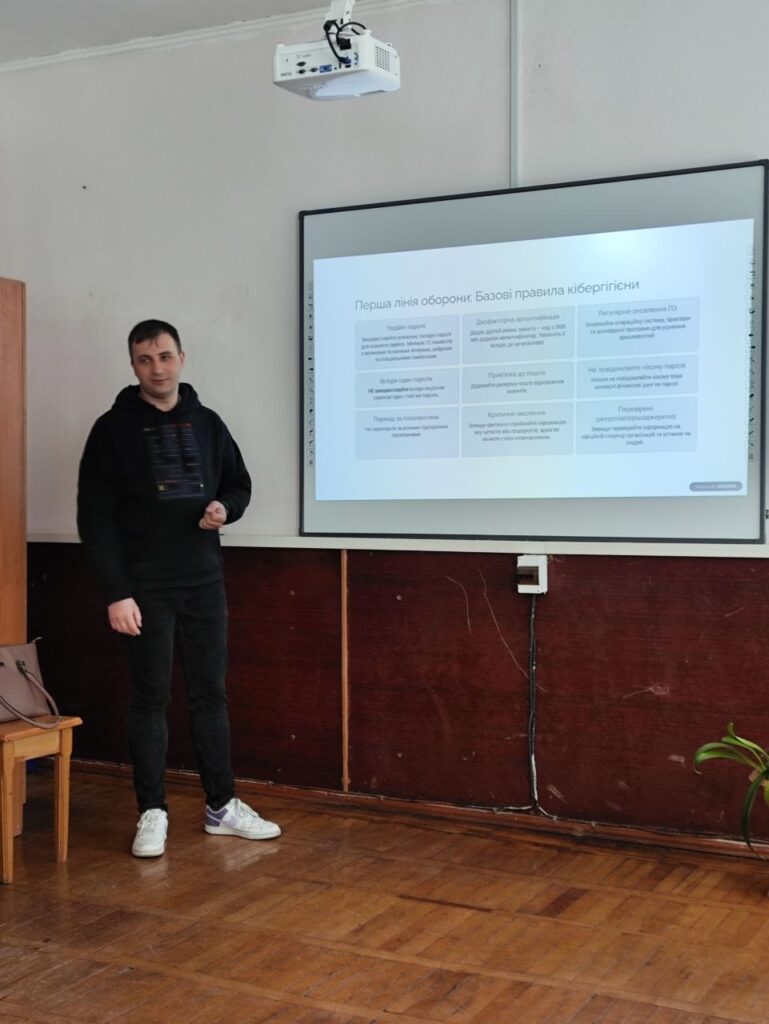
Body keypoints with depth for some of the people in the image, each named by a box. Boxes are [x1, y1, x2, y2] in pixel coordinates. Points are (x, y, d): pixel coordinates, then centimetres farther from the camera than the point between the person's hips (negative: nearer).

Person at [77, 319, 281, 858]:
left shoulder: (207, 423, 7)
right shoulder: (114, 429, -5)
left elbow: (240, 485, 16)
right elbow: (95, 518, -8)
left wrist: (224, 508, -8)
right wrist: (117, 591, -15)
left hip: (205, 582, 4)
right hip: (146, 587, -3)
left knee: (211, 693, 8)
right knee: (151, 697, 3)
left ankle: (222, 806, 18)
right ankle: (153, 813, 13)